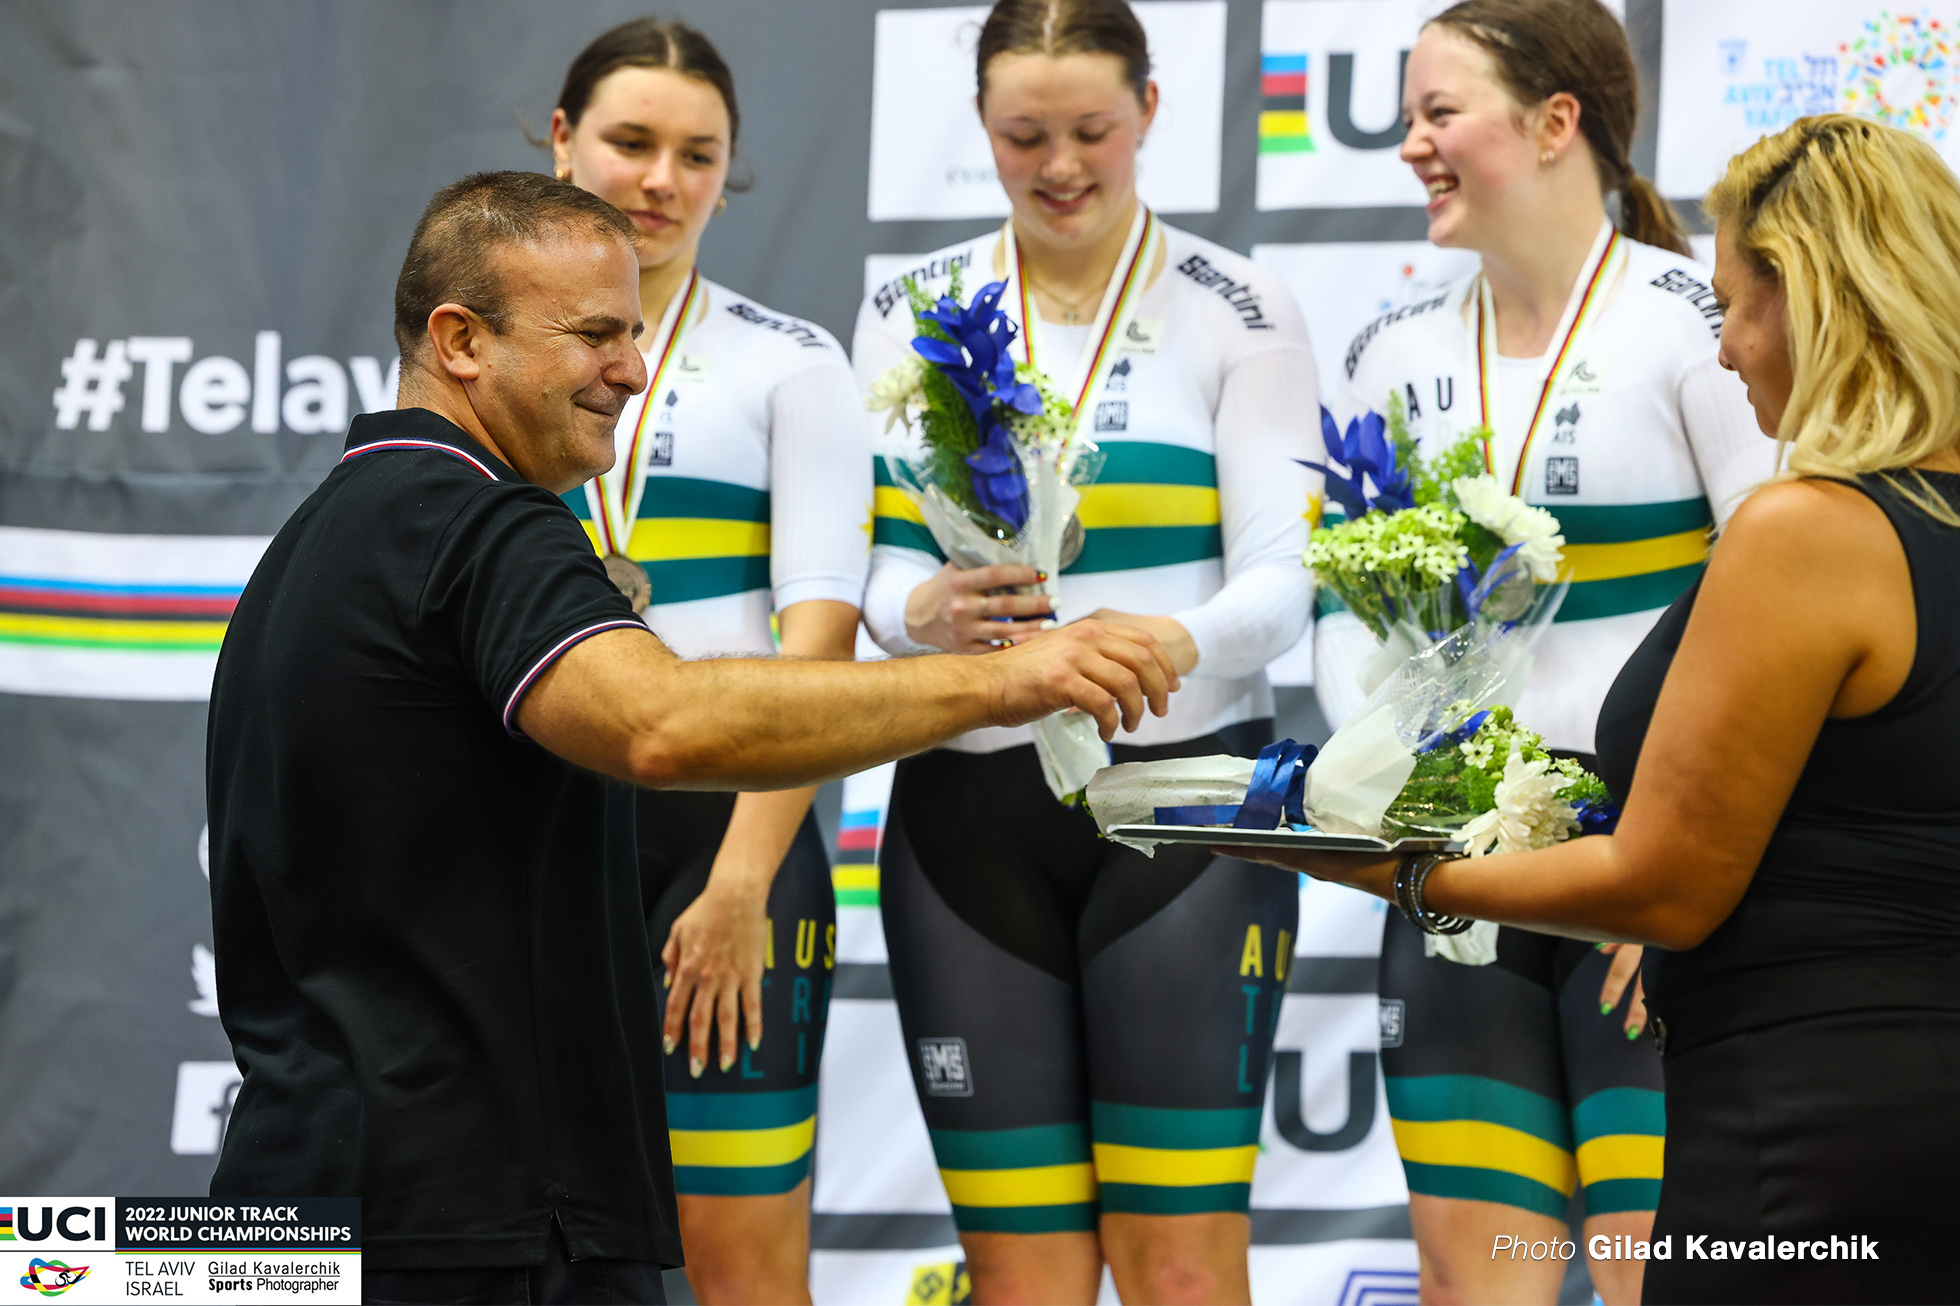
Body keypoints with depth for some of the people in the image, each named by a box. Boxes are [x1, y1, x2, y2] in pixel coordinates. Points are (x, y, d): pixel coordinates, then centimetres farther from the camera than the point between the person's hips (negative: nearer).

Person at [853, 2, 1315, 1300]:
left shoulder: (1238, 314, 2)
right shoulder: (911, 313, 9)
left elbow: (1278, 583, -5)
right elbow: (880, 560, 3)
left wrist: (1175, 642, -28)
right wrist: (930, 611, -22)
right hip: (970, 808, 2)